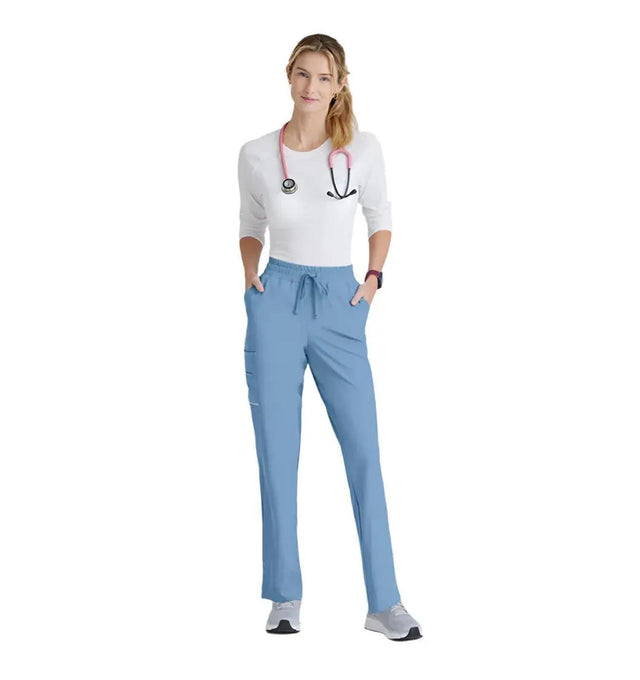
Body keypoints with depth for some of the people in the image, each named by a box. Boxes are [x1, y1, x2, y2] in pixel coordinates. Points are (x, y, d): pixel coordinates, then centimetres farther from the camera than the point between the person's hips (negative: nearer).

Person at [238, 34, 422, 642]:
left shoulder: (363, 149, -1)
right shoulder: (256, 156, -1)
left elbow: (380, 219, 14)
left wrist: (373, 277, 1)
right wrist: (250, 273, -1)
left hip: (339, 306, 0)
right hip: (277, 302, 0)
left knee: (363, 450, -2)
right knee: (277, 454, 3)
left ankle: (384, 603, 6)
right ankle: (284, 597, 15)